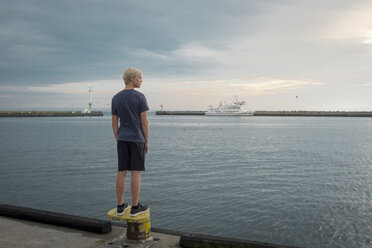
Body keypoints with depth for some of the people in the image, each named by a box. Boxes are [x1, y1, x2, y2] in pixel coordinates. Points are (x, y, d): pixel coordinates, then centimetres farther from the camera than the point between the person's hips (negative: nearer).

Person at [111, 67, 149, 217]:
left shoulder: (115, 99, 3)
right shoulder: (140, 97, -11)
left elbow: (114, 123, 5)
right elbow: (144, 122, -10)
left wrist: (118, 142, 12)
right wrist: (147, 142, -2)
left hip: (122, 140, 4)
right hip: (137, 140, -4)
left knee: (122, 172, 8)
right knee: (136, 172, 1)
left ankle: (120, 206, 12)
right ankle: (135, 207, 6)